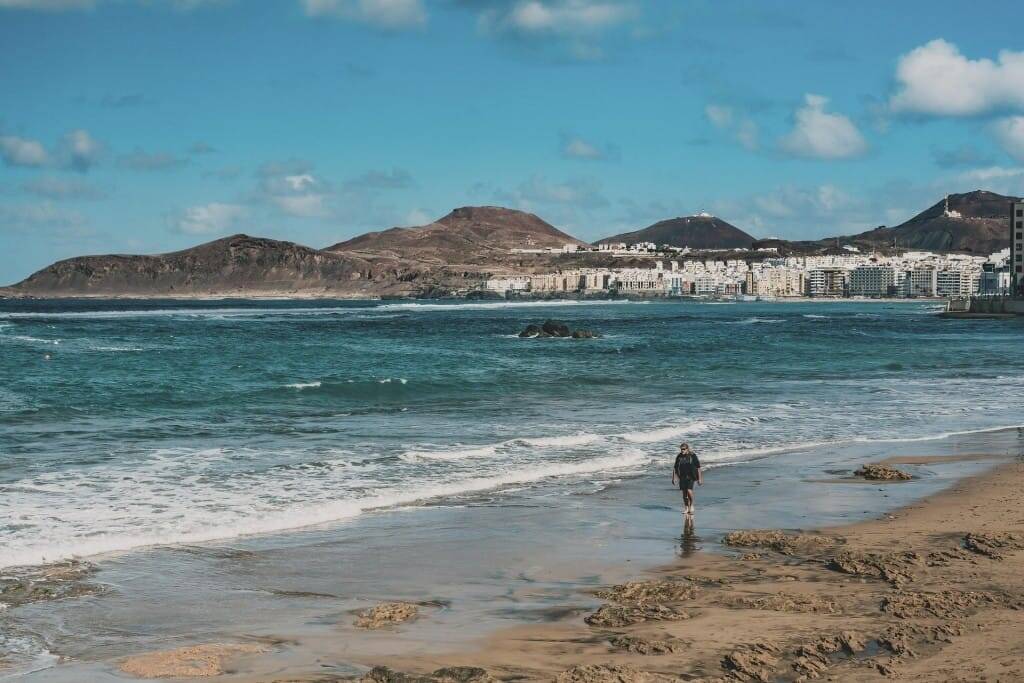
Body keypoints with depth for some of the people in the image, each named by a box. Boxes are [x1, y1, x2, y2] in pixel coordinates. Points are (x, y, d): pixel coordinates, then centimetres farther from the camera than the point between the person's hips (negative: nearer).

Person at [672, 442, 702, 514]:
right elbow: (675, 467, 10)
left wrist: (699, 478, -6)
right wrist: (674, 478, 6)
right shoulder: (679, 457, 2)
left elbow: (698, 468, -4)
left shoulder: (693, 456, -7)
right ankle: (686, 508, 19)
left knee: (689, 491, -18)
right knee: (684, 493, 5)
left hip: (691, 476, -4)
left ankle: (691, 505, 5)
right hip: (682, 477, 4)